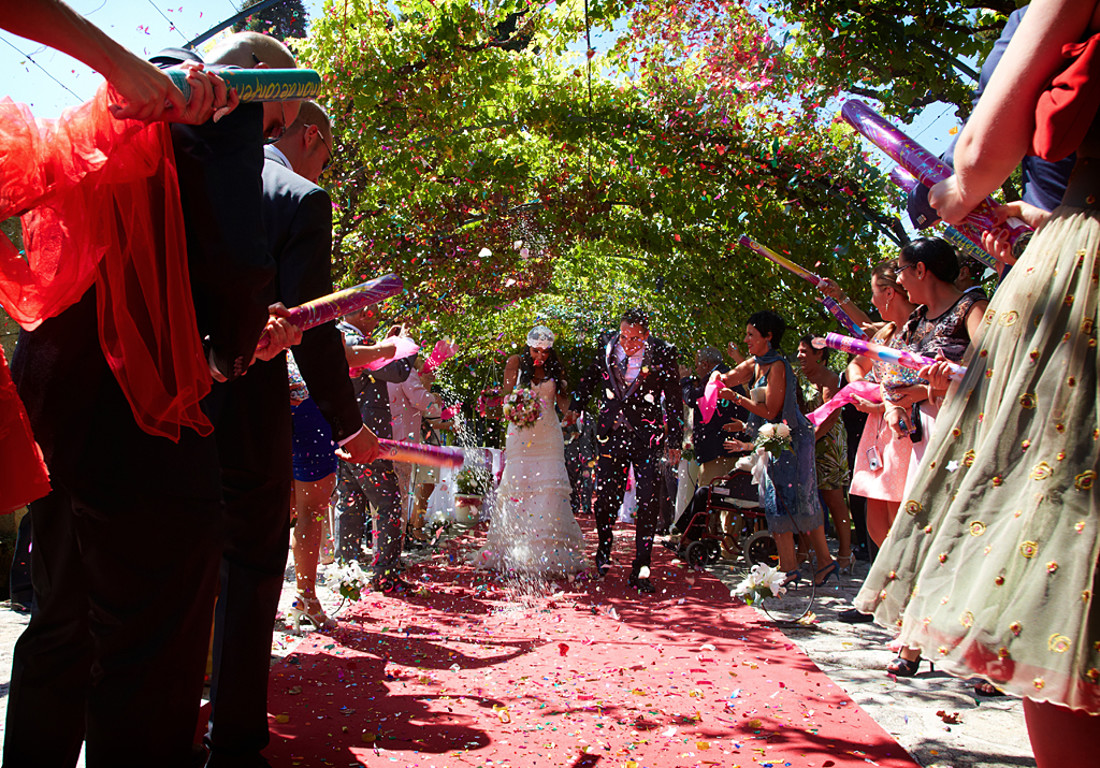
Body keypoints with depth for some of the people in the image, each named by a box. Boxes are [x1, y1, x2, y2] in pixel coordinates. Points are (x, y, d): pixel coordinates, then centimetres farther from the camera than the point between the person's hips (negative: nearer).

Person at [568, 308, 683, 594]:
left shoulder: (662, 353, -9)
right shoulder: (606, 346, 0)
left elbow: (674, 399, -2)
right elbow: (590, 377, 19)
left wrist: (674, 440, -1)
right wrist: (576, 406, 17)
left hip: (648, 437, -2)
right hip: (611, 433, 2)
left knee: (649, 502, -4)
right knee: (604, 496, 3)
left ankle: (640, 570, 8)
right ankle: (604, 549, 34)